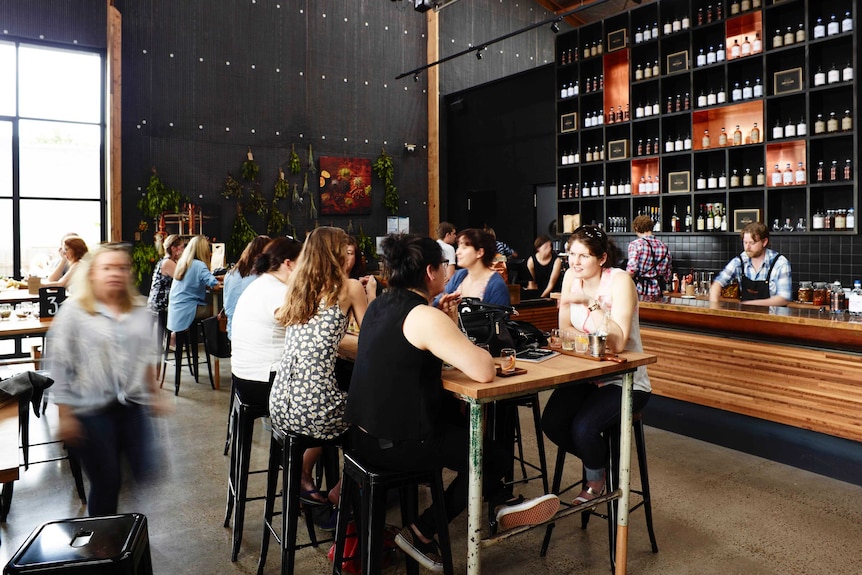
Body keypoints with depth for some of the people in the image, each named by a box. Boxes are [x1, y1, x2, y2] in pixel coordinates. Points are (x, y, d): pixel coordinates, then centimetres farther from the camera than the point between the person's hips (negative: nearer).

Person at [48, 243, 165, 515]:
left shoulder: (140, 309, 4)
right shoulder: (74, 311, -8)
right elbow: (60, 365, -7)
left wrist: (153, 394, 17)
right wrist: (65, 415, -8)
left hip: (133, 405, 4)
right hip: (92, 411, -4)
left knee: (144, 471, 6)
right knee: (106, 482, 6)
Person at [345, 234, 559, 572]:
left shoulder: (380, 305, 5)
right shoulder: (424, 316, -22)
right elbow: (484, 372, -26)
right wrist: (465, 347, -6)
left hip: (366, 432, 9)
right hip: (396, 445, -9)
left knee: (462, 418, 23)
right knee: (492, 454, 10)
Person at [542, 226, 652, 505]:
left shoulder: (620, 281, -18)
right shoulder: (572, 276, 0)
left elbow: (618, 343, -27)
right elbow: (566, 332, 0)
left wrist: (592, 303, -34)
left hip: (624, 380, -5)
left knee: (583, 428, -26)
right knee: (551, 423, -16)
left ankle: (596, 477, 10)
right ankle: (601, 459, 15)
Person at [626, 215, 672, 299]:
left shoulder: (635, 244, -8)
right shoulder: (664, 246, 9)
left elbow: (631, 270, -20)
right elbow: (667, 276, 12)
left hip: (639, 292, -5)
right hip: (657, 293, 5)